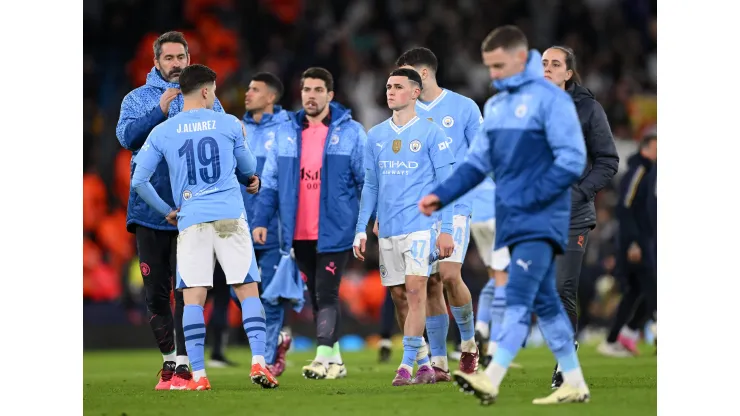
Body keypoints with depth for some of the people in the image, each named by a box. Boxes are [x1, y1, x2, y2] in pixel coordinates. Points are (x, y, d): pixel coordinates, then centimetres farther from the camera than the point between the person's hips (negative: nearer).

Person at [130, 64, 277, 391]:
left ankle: (198, 375, -3)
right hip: (231, 217, 0)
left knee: (193, 297, 2)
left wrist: (166, 211, 17)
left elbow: (138, 181, 4)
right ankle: (258, 362, -8)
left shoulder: (161, 133, 5)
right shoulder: (230, 124, 5)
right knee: (248, 291, 4)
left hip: (191, 221, 0)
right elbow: (248, 171, 18)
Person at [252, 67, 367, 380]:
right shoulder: (285, 135, 10)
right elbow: (270, 182, 10)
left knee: (326, 294, -12)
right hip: (298, 234, 5)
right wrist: (261, 220, 2)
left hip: (335, 232, -5)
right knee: (316, 296, 10)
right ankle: (335, 360, 18)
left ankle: (323, 358, -15)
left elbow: (367, 179, -1)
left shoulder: (350, 132, -1)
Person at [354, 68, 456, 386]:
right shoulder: (376, 135, 13)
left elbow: (445, 185, -3)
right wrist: (361, 229, 10)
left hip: (420, 225, -5)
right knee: (398, 297, 5)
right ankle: (424, 364, 15)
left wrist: (445, 229, -9)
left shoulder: (431, 133, -1)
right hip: (387, 228, 5)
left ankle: (407, 365, -15)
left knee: (415, 290, -14)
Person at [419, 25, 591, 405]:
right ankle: (574, 384, 14)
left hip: (541, 220, -8)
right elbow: (478, 162, 16)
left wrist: (530, 197, -17)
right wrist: (442, 195, 3)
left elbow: (572, 161, -13)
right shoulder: (495, 106, 14)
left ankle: (491, 379, -26)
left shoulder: (550, 99, -9)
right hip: (512, 221, 8)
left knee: (519, 296, -17)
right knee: (544, 302, 9)